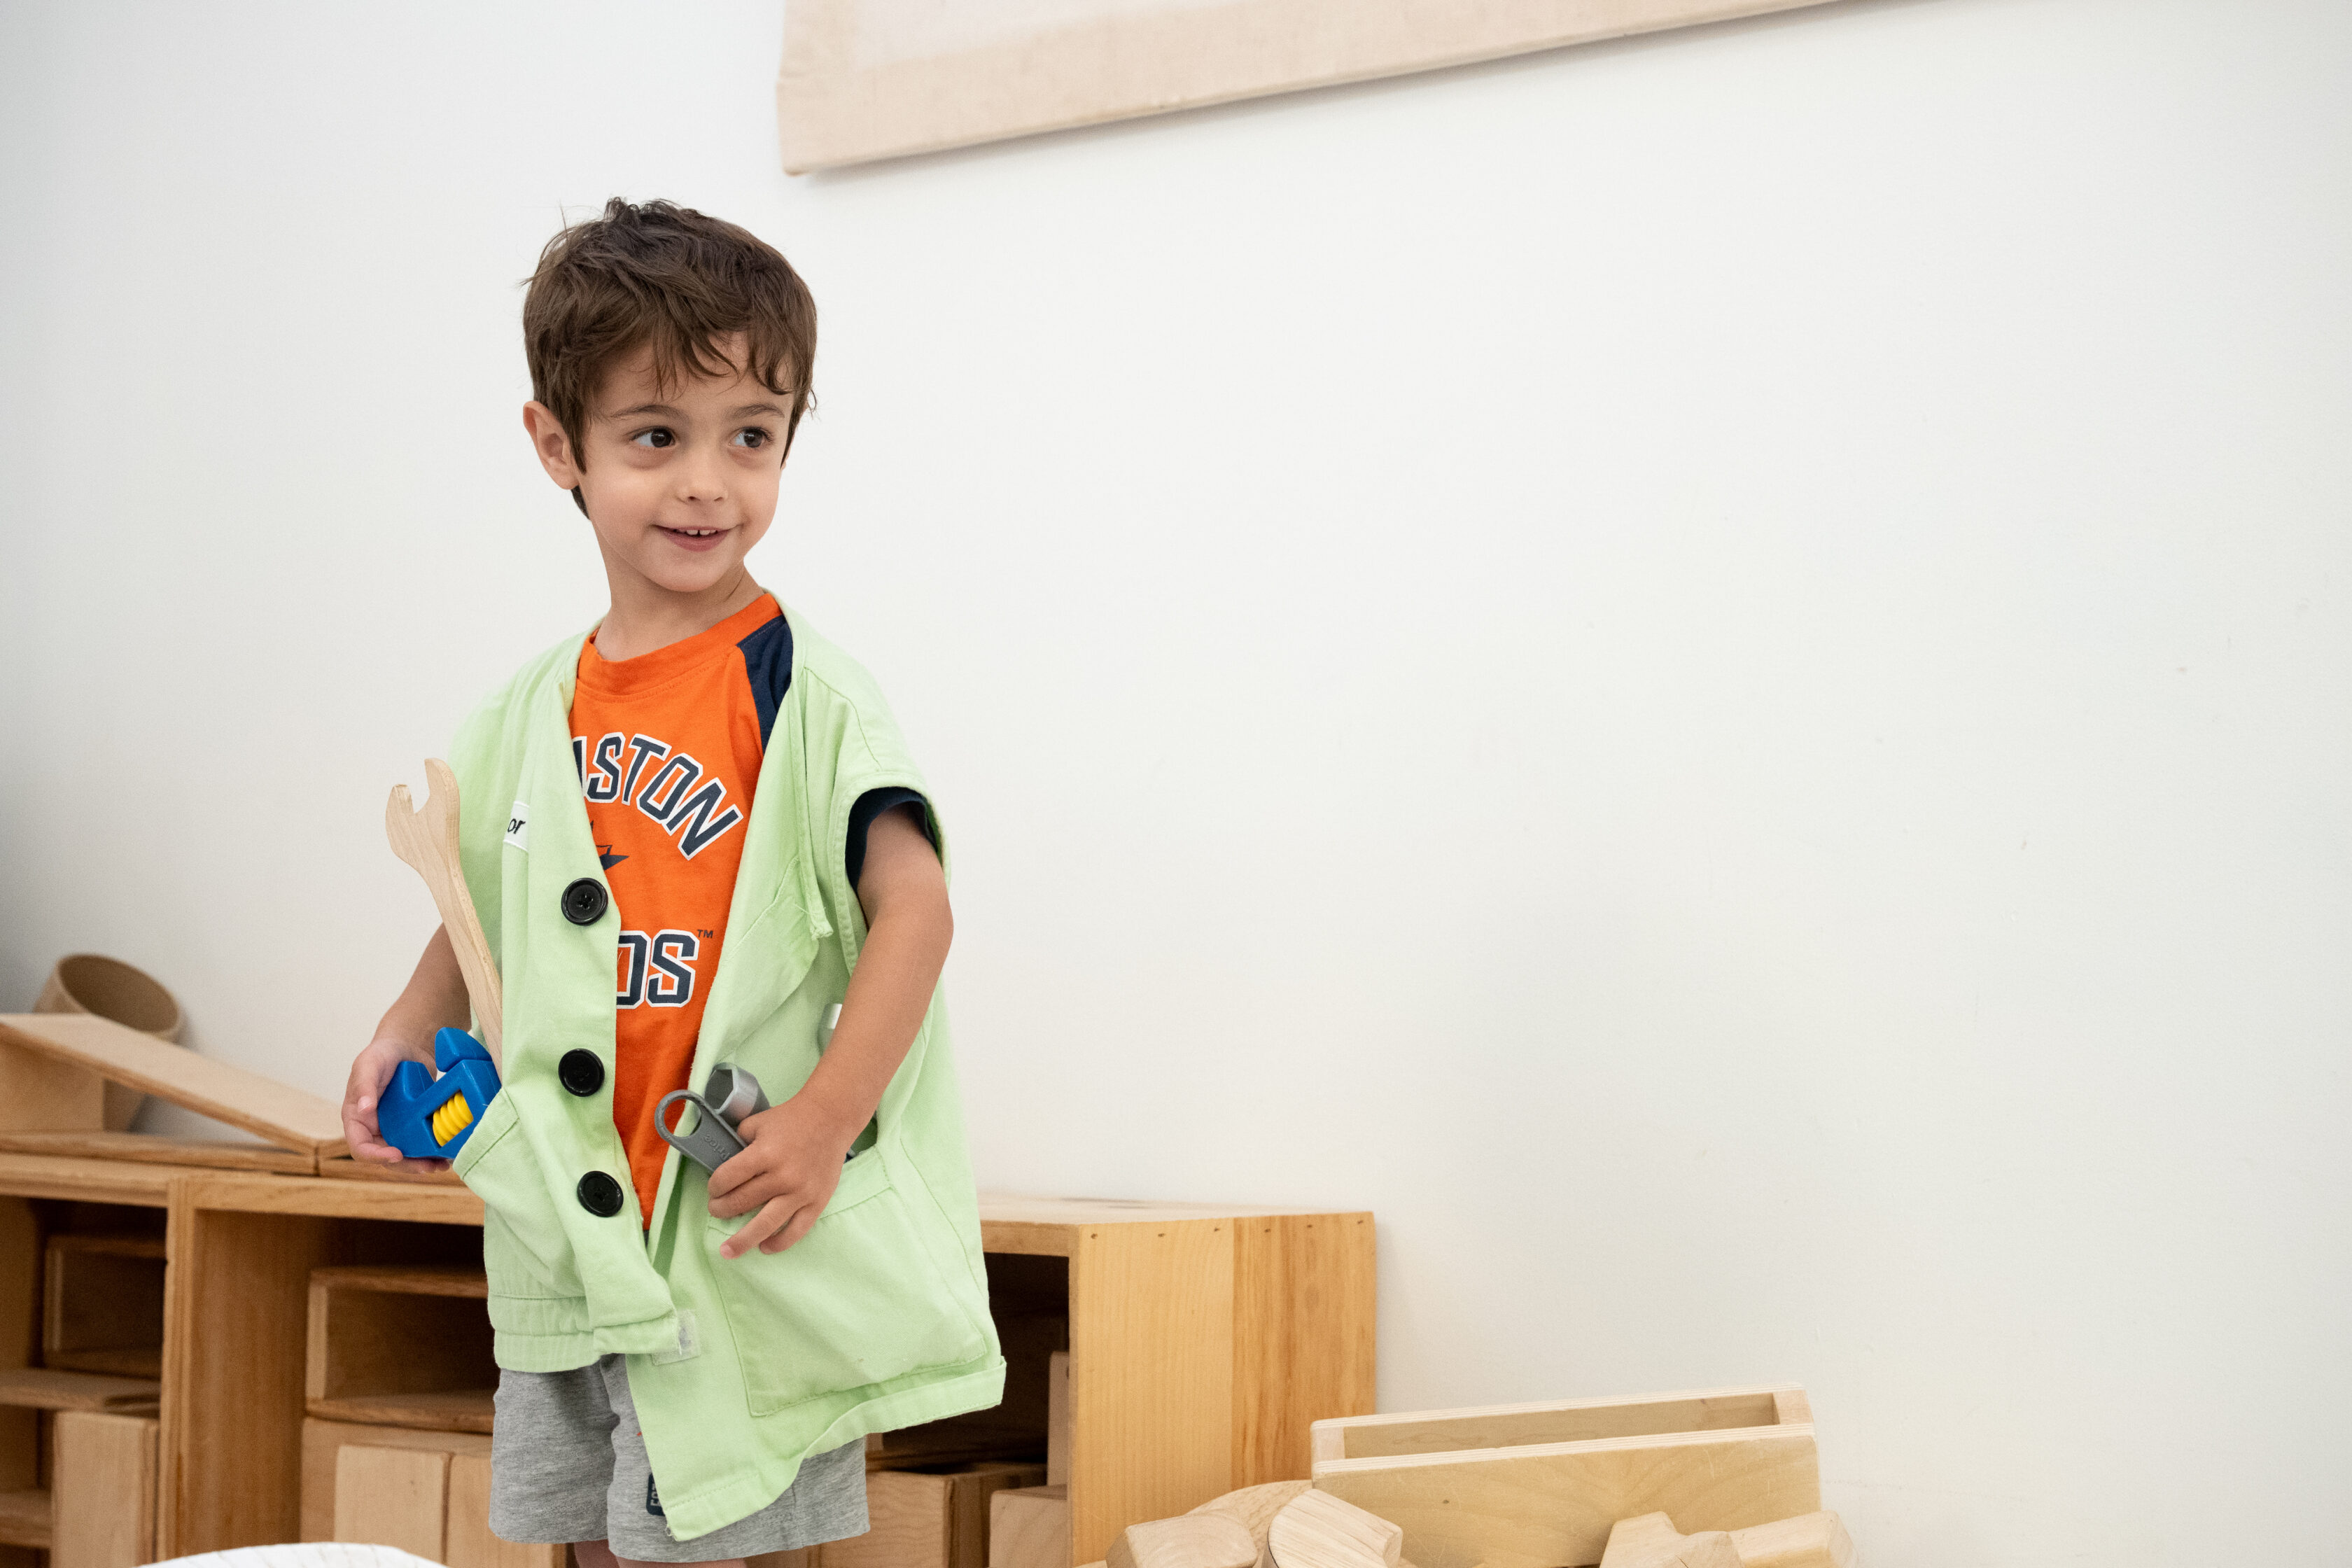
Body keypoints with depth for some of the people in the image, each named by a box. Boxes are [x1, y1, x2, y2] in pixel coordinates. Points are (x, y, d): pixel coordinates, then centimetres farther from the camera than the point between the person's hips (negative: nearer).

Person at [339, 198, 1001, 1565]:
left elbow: (912, 904, -15)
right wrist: (411, 1031, 4)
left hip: (736, 1233, -6)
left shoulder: (804, 694, -10)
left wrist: (826, 1118, -23)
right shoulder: (538, 709, 8)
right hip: (564, 1235, 6)